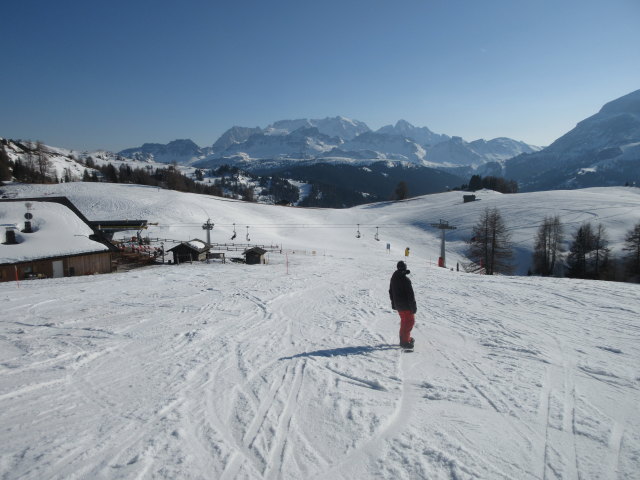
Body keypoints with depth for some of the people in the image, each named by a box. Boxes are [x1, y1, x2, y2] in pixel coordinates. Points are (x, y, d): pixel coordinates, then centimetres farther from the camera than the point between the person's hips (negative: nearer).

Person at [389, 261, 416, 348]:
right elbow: (410, 295, -20)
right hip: (406, 306, -8)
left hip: (398, 305, 8)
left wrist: (393, 304, 23)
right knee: (410, 321, 1)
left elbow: (391, 292, 15)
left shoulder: (393, 278, 5)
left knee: (404, 321, 21)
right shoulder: (405, 280, -21)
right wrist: (413, 307, -13)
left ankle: (405, 338, 31)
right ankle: (405, 341, -1)